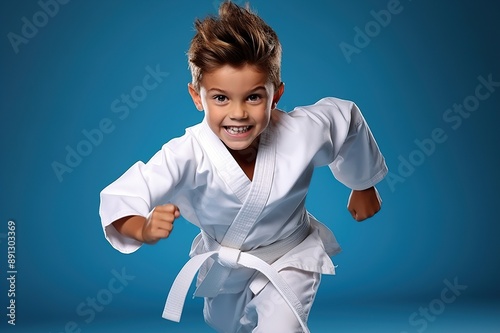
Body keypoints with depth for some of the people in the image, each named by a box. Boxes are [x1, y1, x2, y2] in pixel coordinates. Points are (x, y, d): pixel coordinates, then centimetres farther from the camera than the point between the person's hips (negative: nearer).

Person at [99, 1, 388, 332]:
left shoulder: (301, 133, -31)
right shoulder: (187, 155, -36)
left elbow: (348, 119, -9)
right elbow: (121, 196, -38)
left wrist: (364, 185, 6)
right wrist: (143, 228, -61)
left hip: (288, 256, -1)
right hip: (220, 263, 2)